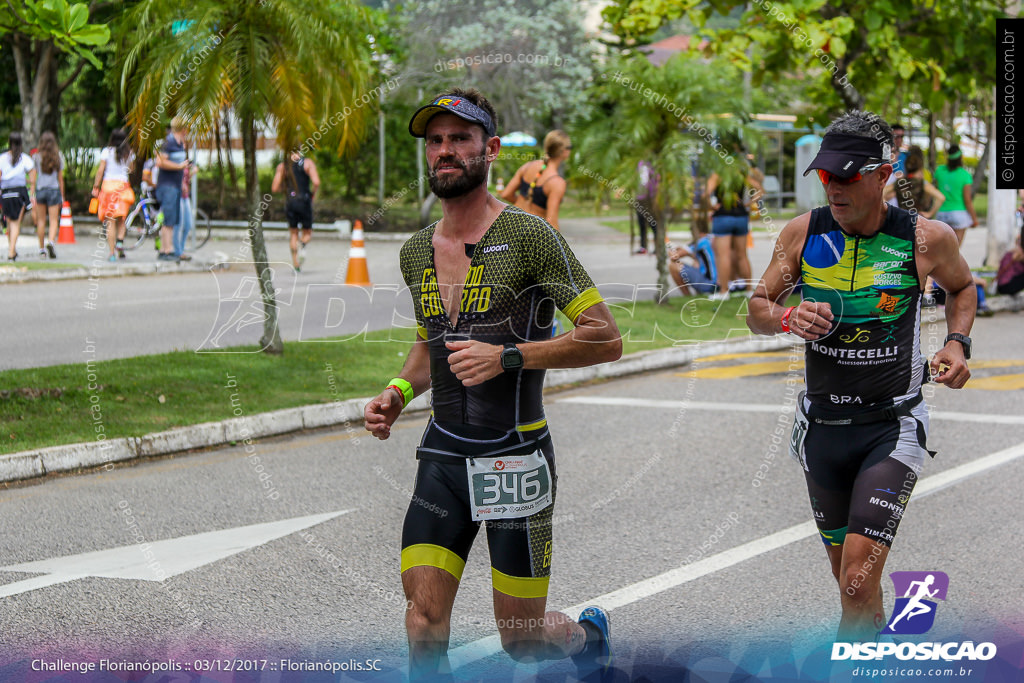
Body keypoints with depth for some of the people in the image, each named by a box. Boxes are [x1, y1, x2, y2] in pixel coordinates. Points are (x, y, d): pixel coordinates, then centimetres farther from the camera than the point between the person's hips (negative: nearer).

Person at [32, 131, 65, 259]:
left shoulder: (37, 157, -2)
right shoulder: (58, 157, 0)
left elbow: (34, 178, -3)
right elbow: (60, 178, 3)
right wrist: (62, 196, 10)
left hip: (40, 190, 1)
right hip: (54, 190, -1)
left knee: (41, 220, 10)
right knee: (54, 220, 0)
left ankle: (42, 248, 14)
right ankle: (51, 241, -25)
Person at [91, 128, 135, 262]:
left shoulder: (107, 151, -1)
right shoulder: (129, 153, 5)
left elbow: (100, 170, -3)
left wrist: (95, 187, 3)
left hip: (108, 185, -2)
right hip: (123, 185, 2)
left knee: (110, 221, -1)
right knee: (121, 219, 15)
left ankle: (112, 253, -4)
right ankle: (120, 241, -10)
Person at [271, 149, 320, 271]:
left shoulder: (282, 166, 4)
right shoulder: (308, 162, -2)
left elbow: (274, 188, 1)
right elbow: (316, 182, -15)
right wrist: (314, 193, 4)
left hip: (290, 201, 2)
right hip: (304, 201, -2)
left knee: (293, 233, 15)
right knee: (307, 233, 14)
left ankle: (296, 265, 5)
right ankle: (303, 245, -22)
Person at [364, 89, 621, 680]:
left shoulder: (528, 236, -10)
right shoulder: (416, 252, 10)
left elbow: (606, 339, -11)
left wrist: (507, 356, -21)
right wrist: (399, 392, 6)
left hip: (516, 455, -5)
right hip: (443, 453, 5)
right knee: (425, 621, -8)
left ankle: (589, 635, 39)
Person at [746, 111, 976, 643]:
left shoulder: (927, 238, -8)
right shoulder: (803, 233, -4)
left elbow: (962, 286, 14)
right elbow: (757, 309, 5)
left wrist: (957, 343, -4)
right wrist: (787, 316, -17)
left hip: (893, 427, -3)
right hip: (822, 425, 3)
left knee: (858, 581, -18)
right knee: (849, 576, 16)